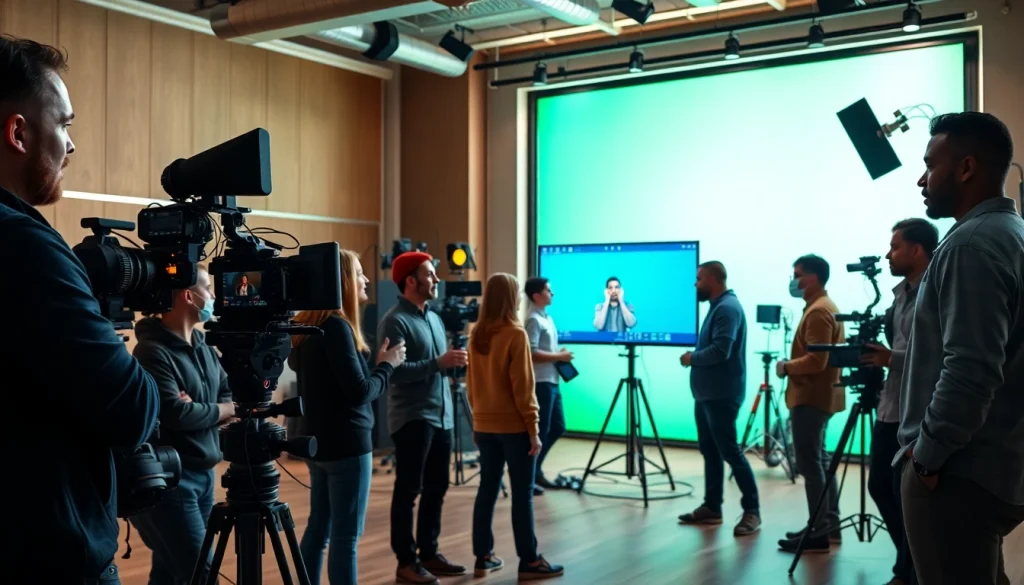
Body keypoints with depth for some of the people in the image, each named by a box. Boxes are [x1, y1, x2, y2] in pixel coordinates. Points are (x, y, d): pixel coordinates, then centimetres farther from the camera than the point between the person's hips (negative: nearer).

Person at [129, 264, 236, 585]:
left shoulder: (204, 346, 11)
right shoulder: (153, 351, -15)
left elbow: (230, 393, 11)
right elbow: (176, 414, -23)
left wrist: (201, 409, -10)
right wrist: (223, 411, -7)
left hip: (203, 474, 8)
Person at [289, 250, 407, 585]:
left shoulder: (309, 326, 10)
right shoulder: (337, 326, -17)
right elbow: (360, 392, -21)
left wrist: (376, 362, 8)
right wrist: (387, 364, -6)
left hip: (319, 440, 9)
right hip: (346, 444, -9)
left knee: (319, 527, 15)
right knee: (345, 537, -3)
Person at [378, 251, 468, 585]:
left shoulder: (434, 318, 16)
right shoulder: (394, 321, -11)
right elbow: (395, 371, -20)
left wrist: (452, 363, 1)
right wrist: (438, 363, -22)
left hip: (442, 416, 8)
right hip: (412, 418, -8)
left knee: (436, 489, 12)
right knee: (408, 491, -1)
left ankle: (429, 553, 23)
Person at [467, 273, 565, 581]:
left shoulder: (476, 335, 5)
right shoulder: (515, 334, -13)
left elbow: (471, 383, 11)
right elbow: (523, 387, -14)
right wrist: (533, 429, -9)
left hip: (484, 426, 6)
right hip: (514, 425, -6)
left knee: (487, 489, 12)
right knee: (522, 494, 1)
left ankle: (483, 557, 17)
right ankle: (529, 562, 7)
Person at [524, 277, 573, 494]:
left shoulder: (546, 317, 16)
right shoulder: (534, 319, -14)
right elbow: (531, 353, -23)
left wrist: (560, 355, 6)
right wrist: (559, 357, -16)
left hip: (552, 381, 10)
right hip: (541, 382, -10)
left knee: (557, 427, 15)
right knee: (540, 430, -3)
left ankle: (536, 471, 26)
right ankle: (529, 477, 7)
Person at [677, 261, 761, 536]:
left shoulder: (728, 308, -16)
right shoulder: (717, 306, 16)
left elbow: (720, 351, -25)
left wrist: (692, 358, -11)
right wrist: (695, 357, 4)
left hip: (721, 396, -10)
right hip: (706, 394, 10)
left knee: (730, 452, -6)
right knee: (710, 451, 12)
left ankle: (752, 511, 0)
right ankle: (711, 507, 19)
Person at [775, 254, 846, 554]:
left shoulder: (818, 311, -17)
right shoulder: (825, 307, 17)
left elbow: (816, 360, -24)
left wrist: (786, 366, -11)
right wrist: (793, 365, 11)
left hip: (811, 398, -11)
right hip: (819, 397, 11)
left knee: (810, 464, -9)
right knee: (819, 461, 14)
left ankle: (819, 532, -7)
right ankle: (830, 525, 19)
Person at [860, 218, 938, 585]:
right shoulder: (902, 292, 14)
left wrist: (893, 359, -23)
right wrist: (878, 354, 5)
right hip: (890, 408, 9)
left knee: (907, 495, 0)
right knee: (880, 486, 14)